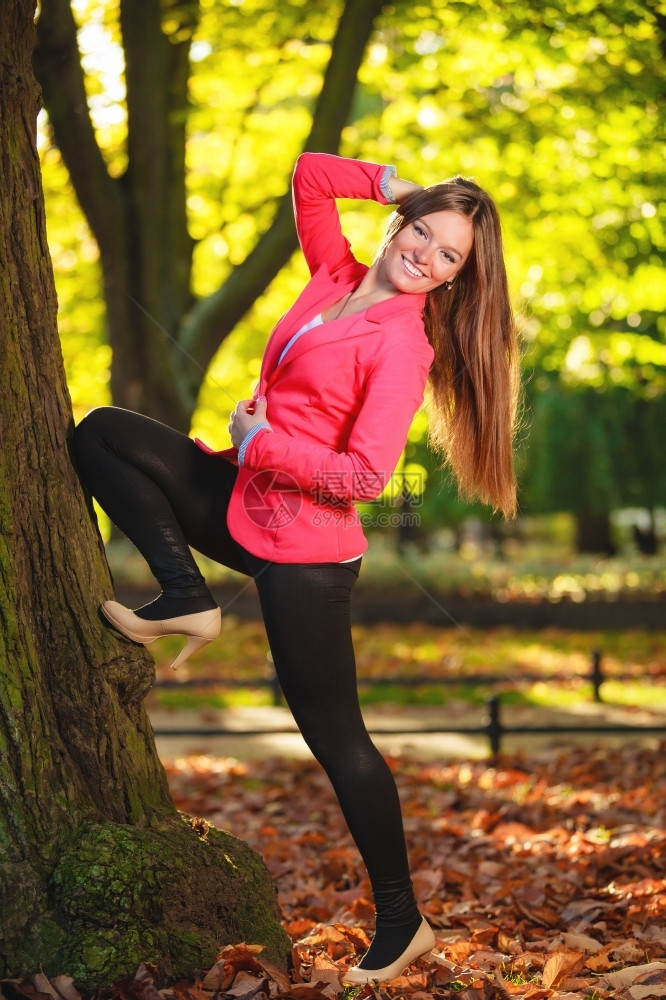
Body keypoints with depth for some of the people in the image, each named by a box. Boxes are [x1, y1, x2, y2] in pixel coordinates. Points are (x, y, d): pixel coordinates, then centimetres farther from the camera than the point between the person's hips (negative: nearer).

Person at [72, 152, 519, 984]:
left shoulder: (402, 342, -17)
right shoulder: (338, 278, 5)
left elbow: (365, 475, -23)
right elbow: (309, 174, 15)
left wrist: (259, 444, -15)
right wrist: (396, 188, 3)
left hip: (303, 549, -8)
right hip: (248, 507, 8)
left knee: (334, 735, 1)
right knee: (101, 434, 6)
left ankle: (402, 924, 15)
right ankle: (187, 601, 3)